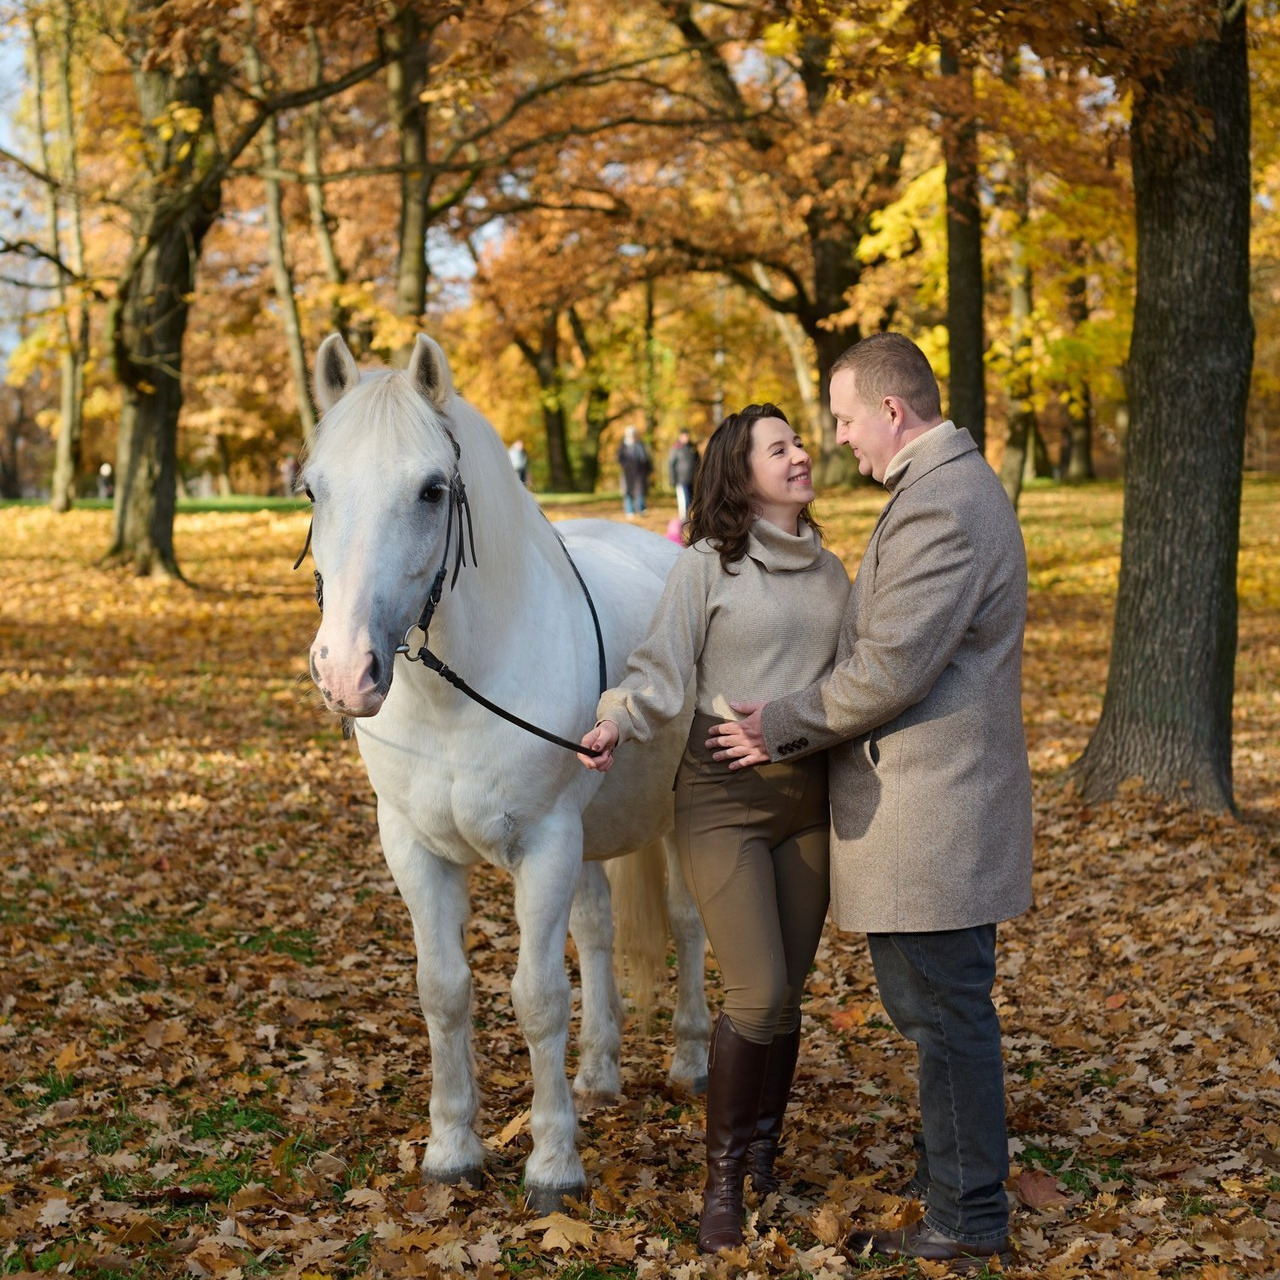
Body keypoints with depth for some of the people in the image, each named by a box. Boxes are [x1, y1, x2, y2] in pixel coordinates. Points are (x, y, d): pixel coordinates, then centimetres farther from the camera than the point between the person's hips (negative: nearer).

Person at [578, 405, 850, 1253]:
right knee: (758, 997, -11)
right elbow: (662, 673, -11)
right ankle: (722, 1182, 6)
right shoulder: (706, 566, -5)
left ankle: (765, 1162, 27)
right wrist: (615, 724, -28)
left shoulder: (831, 574, 12)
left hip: (808, 797, 5)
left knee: (788, 996, 9)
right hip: (723, 798, -5)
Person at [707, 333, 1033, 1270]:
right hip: (935, 805, 11)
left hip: (931, 810, -11)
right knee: (929, 1003, 20)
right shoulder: (955, 488, 15)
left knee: (946, 1011, -1)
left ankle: (969, 1218, 10)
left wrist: (779, 727, -11)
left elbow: (891, 671, -23)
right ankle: (960, 1161, 34)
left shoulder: (939, 506, -20)